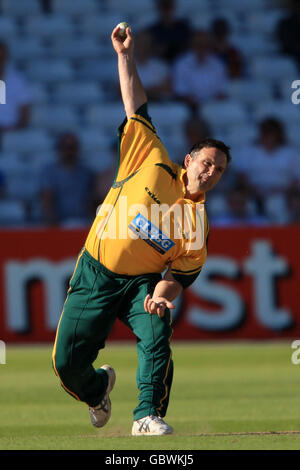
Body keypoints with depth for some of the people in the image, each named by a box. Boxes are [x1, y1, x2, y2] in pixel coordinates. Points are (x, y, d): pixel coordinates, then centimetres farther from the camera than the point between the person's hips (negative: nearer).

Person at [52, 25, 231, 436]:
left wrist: (164, 295, -27)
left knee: (156, 334, -29)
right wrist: (125, 56, -5)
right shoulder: (154, 164, -4)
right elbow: (136, 106, -2)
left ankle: (148, 416, -20)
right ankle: (97, 387, 32)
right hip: (96, 274, 0)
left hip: (143, 282, 0)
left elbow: (181, 274, -5)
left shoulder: (199, 227, -2)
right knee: (67, 363, -3)